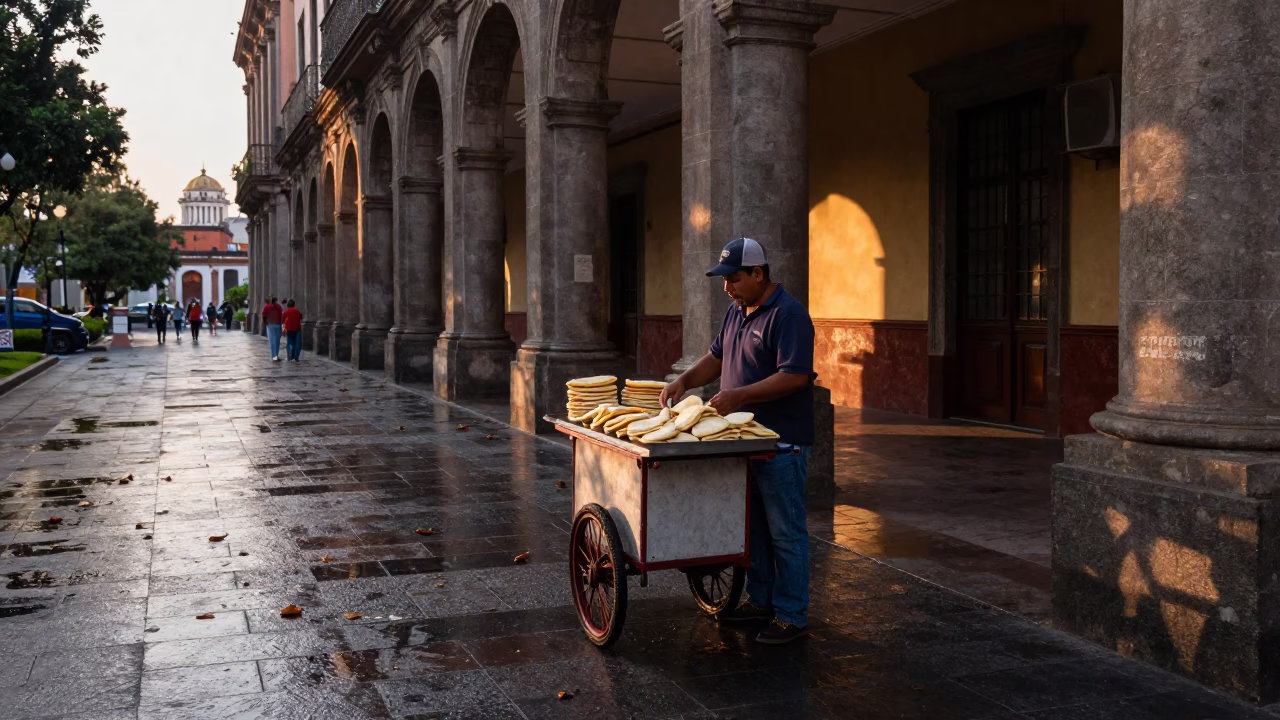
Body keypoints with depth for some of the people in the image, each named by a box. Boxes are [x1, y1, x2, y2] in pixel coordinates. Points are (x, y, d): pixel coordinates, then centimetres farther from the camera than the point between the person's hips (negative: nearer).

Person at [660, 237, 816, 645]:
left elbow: (794, 376, -22)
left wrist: (738, 396, -24)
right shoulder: (736, 312, 14)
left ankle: (791, 616, 6)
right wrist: (684, 381, 4)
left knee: (785, 531, -2)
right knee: (753, 527, 16)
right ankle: (760, 600, 28)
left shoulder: (788, 315, -15)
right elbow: (716, 358, 21)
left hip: (782, 445, -9)